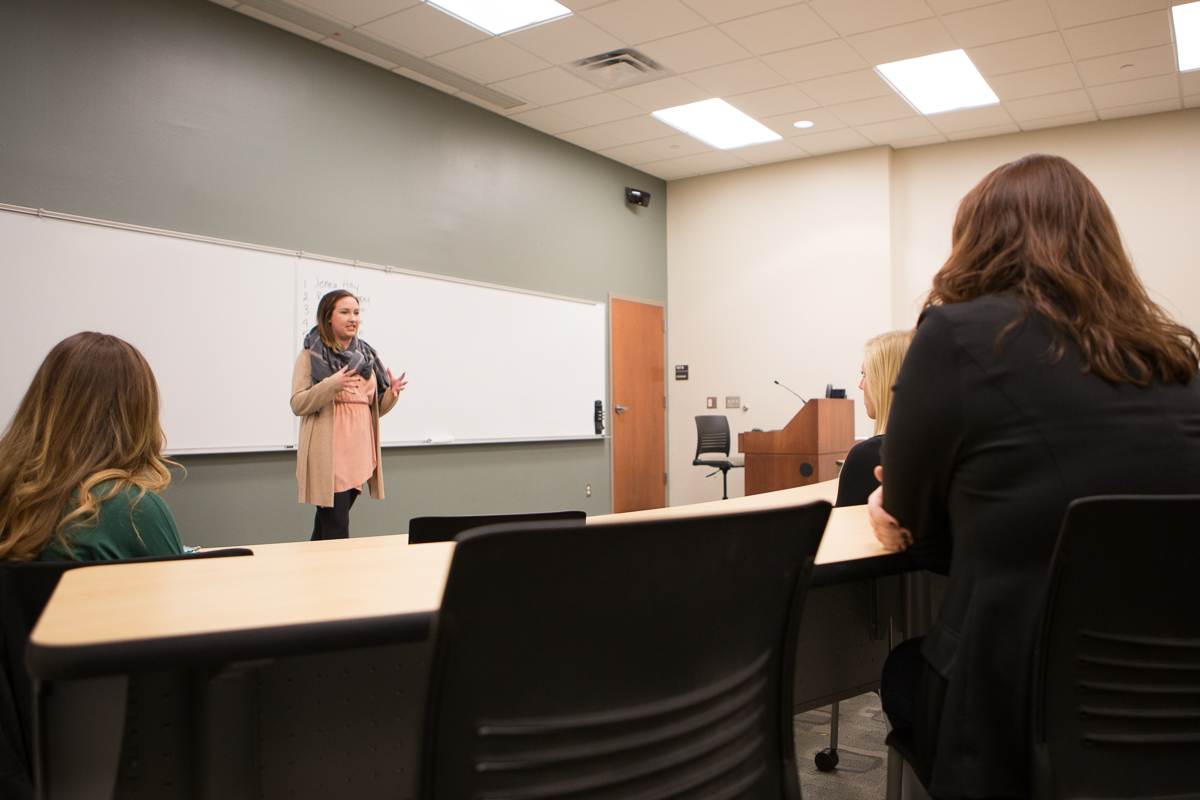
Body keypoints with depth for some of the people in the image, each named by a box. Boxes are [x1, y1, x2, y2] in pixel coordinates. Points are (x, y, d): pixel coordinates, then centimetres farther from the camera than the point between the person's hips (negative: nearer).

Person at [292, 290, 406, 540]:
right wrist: (331, 385, -22)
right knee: (336, 529, -9)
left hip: (359, 450, 5)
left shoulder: (366, 356, 16)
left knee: (328, 522, 11)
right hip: (327, 454, -5)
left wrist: (392, 393, -2)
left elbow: (376, 408, 19)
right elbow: (297, 404, -8)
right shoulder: (311, 354, 1)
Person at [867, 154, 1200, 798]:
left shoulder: (956, 333, -13)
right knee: (922, 660, 28)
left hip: (1017, 715, -5)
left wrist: (897, 511, 18)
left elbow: (909, 521, -3)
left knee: (902, 668, 25)